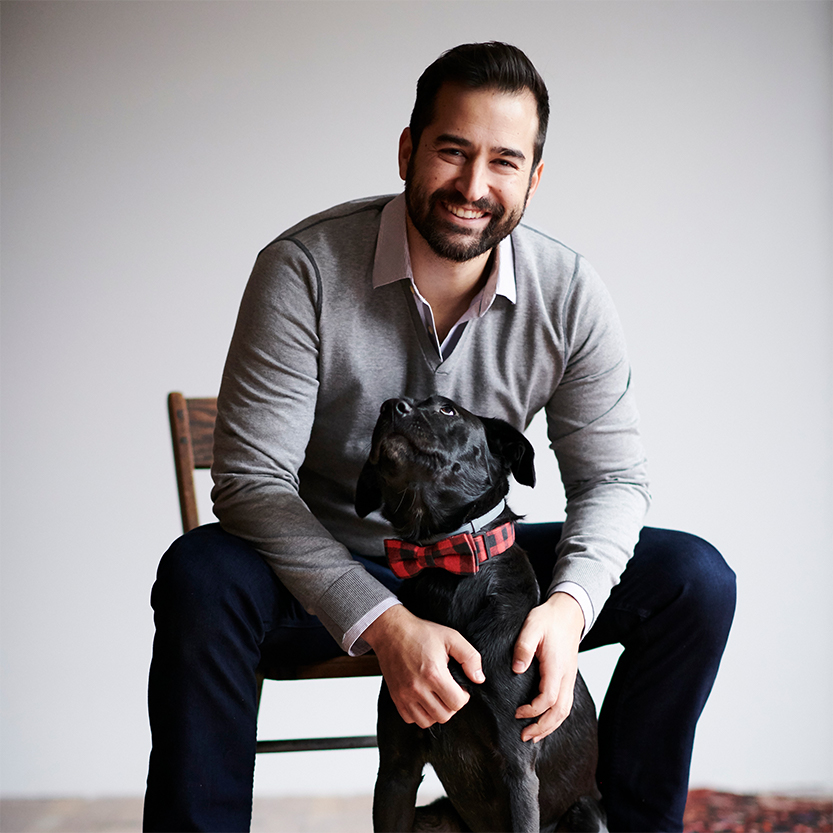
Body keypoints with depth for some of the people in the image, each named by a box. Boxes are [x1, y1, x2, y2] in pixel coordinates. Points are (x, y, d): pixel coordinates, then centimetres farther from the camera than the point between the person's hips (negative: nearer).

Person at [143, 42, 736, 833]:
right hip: (328, 571, -3)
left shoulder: (569, 295, -10)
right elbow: (252, 480, -23)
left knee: (696, 579, -13)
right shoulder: (303, 269, -20)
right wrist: (384, 624, -36)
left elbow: (612, 477, -4)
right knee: (201, 576, -35)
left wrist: (569, 604, -27)